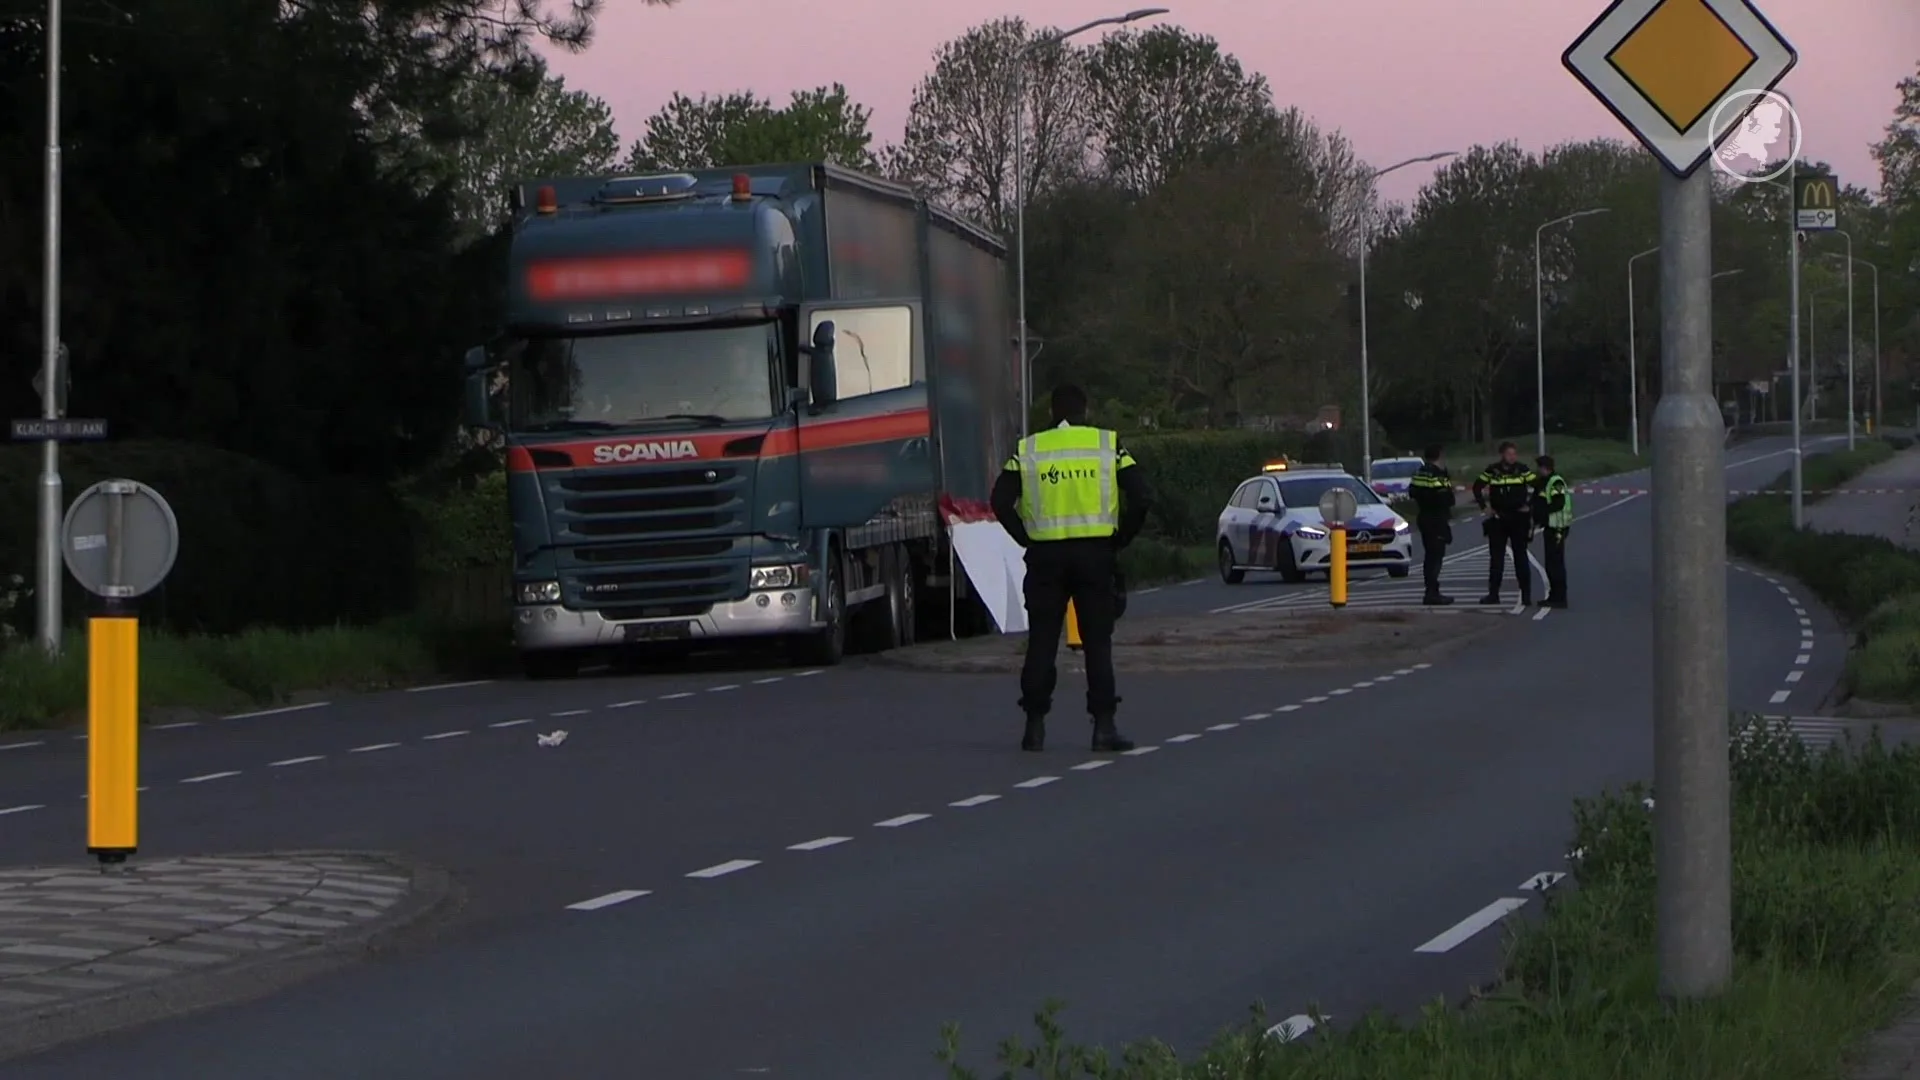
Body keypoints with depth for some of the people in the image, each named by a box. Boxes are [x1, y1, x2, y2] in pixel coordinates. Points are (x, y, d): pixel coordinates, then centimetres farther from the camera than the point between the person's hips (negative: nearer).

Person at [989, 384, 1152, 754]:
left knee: (1041, 642, 7)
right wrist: (1121, 538, 5)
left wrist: (1026, 538, 5)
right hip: (1095, 554, -1)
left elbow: (1001, 501, -4)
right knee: (1097, 642, 3)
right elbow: (1141, 498, -5)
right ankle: (1104, 726, -2)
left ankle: (1035, 726, 6)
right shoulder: (1108, 445, 3)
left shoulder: (1028, 450, 5)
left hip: (1045, 556, 1)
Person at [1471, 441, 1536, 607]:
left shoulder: (1522, 470, -4)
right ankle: (1493, 594, 10)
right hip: (1498, 518, 2)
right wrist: (1484, 506, 2)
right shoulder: (1492, 471, -1)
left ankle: (1526, 595, 3)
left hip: (1518, 518, -2)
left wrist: (1529, 505, -4)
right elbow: (1477, 487, 9)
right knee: (1496, 557, 5)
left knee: (1520, 557, 0)